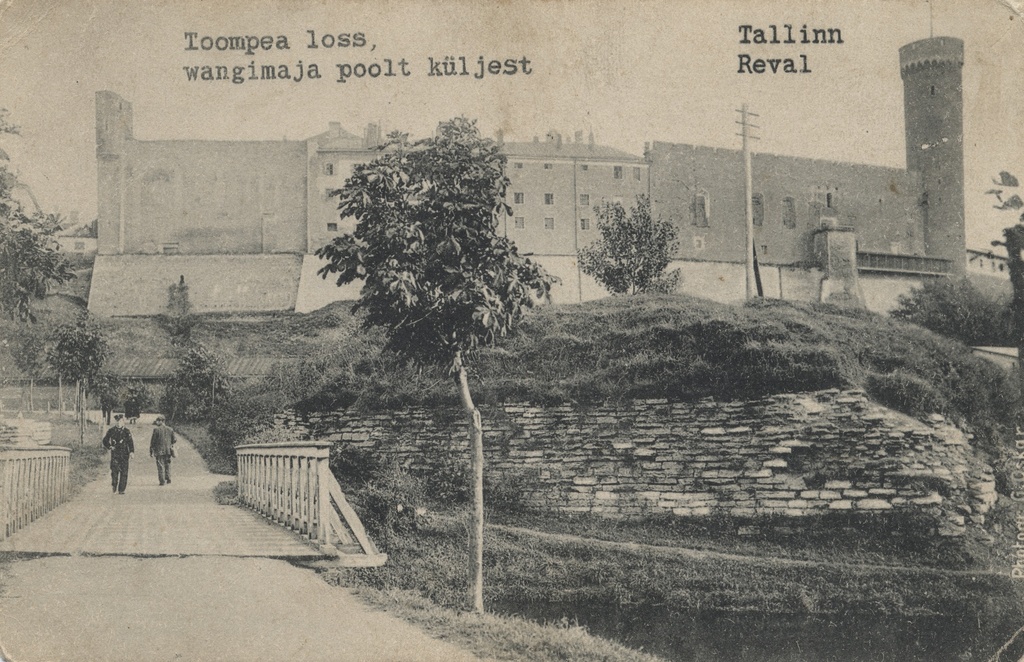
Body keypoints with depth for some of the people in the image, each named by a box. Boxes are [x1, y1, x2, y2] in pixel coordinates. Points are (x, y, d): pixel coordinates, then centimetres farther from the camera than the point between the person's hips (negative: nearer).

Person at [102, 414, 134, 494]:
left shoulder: (127, 431, 4)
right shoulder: (111, 431, 7)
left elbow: (130, 443, -4)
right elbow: (105, 441, 16)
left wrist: (131, 452, -18)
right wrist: (109, 447, -2)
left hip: (124, 455, 0)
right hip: (114, 454, 0)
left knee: (124, 472, -1)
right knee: (114, 471, -12)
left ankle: (121, 490, 5)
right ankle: (114, 488, -3)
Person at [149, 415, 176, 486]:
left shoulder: (156, 430, -7)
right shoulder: (170, 430, 6)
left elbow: (153, 441, -7)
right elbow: (173, 440, 11)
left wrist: (151, 452, -2)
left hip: (159, 451, -4)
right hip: (168, 450, 4)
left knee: (160, 466, 0)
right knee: (167, 465, 17)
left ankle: (162, 481, -2)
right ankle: (168, 478, 13)